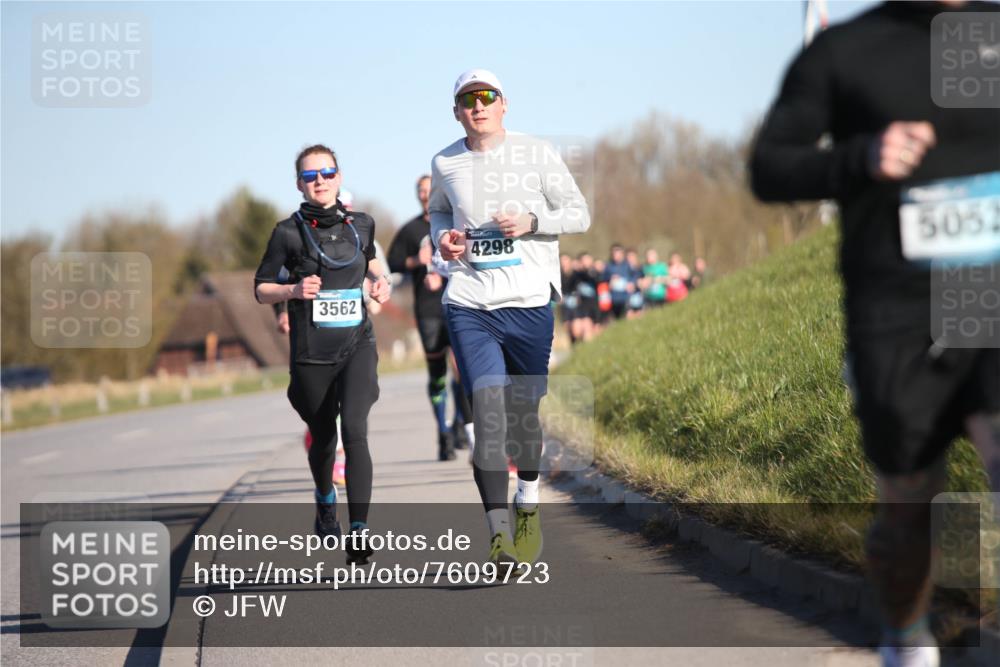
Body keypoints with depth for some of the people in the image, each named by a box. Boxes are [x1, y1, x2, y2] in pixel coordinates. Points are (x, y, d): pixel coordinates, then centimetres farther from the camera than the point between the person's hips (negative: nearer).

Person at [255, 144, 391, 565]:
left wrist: (380, 279, 7)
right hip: (311, 354, -1)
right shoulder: (289, 232, -4)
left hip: (357, 345, 1)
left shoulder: (360, 225, 5)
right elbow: (261, 289, 2)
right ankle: (324, 502, 45)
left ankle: (359, 531, -23)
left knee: (354, 430, -18)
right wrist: (294, 290, -17)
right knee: (322, 438, 12)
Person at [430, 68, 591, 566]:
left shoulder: (536, 154, 1)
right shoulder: (445, 164, 7)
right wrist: (443, 238, 5)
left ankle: (528, 506, 34)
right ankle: (499, 533, -12)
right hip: (469, 305, 0)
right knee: (488, 412, -12)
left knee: (524, 413, 7)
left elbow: (579, 214, 4)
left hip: (529, 303, 0)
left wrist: (531, 221, -12)